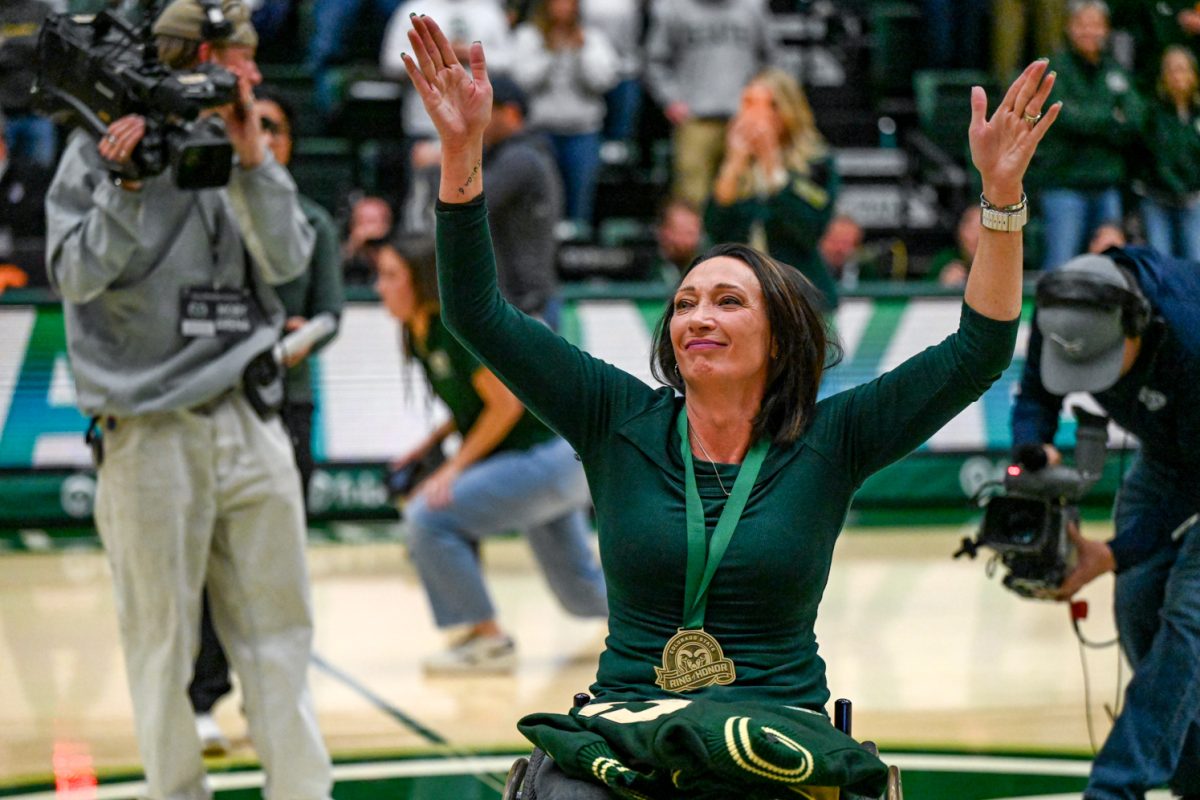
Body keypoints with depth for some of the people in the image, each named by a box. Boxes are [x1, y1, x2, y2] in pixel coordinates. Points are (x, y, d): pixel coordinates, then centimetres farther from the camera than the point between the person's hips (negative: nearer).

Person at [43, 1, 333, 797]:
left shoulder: (240, 151, 10)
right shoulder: (99, 150, -2)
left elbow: (288, 260, -1)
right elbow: (77, 276, -9)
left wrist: (252, 158, -10)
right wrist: (129, 183, -19)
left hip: (250, 425, 5)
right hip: (151, 432, -4)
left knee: (279, 630, 8)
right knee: (163, 646, 2)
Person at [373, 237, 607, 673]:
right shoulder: (422, 336, 8)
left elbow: (505, 403, -20)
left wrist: (454, 468, -17)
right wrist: (430, 444, 5)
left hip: (550, 455, -10)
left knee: (428, 517, -19)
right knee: (579, 592, 19)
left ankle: (487, 638, -11)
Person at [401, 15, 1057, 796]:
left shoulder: (828, 442, 4)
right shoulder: (621, 422, 7)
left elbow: (979, 351, -2)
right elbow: (478, 314, 3)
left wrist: (1001, 192, -13)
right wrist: (462, 150, -7)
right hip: (621, 727, 0)